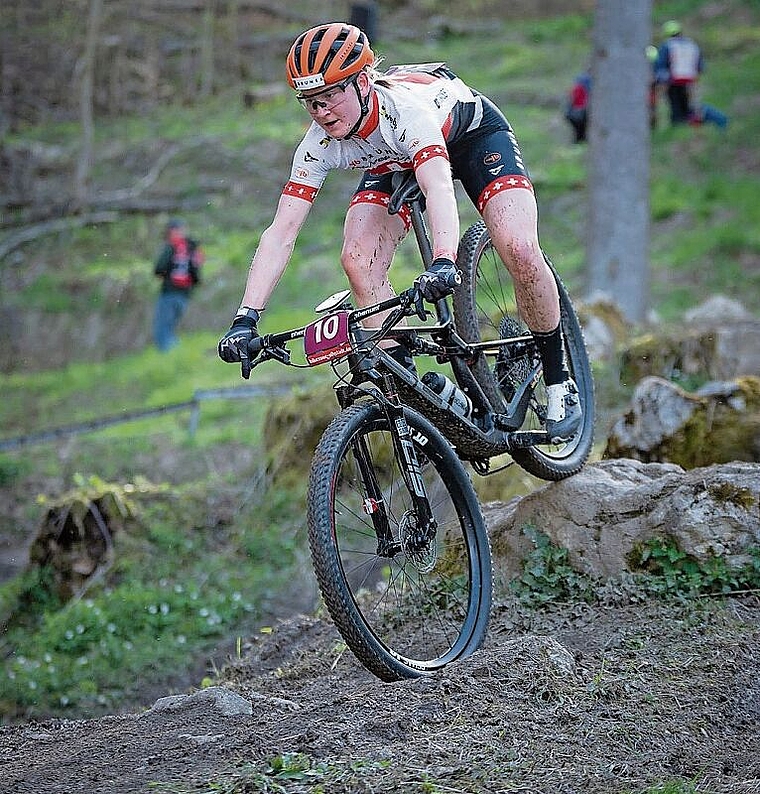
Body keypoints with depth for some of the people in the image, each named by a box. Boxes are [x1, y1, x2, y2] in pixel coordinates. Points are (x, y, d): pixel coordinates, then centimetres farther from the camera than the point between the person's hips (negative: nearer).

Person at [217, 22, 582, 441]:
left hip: (473, 135, -4)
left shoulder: (404, 107, -42)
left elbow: (439, 186, -58)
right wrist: (246, 319, -41)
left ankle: (559, 383, -3)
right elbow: (280, 232, -30)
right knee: (358, 260, -21)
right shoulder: (319, 144, -28)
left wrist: (444, 261, -76)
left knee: (520, 251, -24)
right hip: (396, 160, 4)